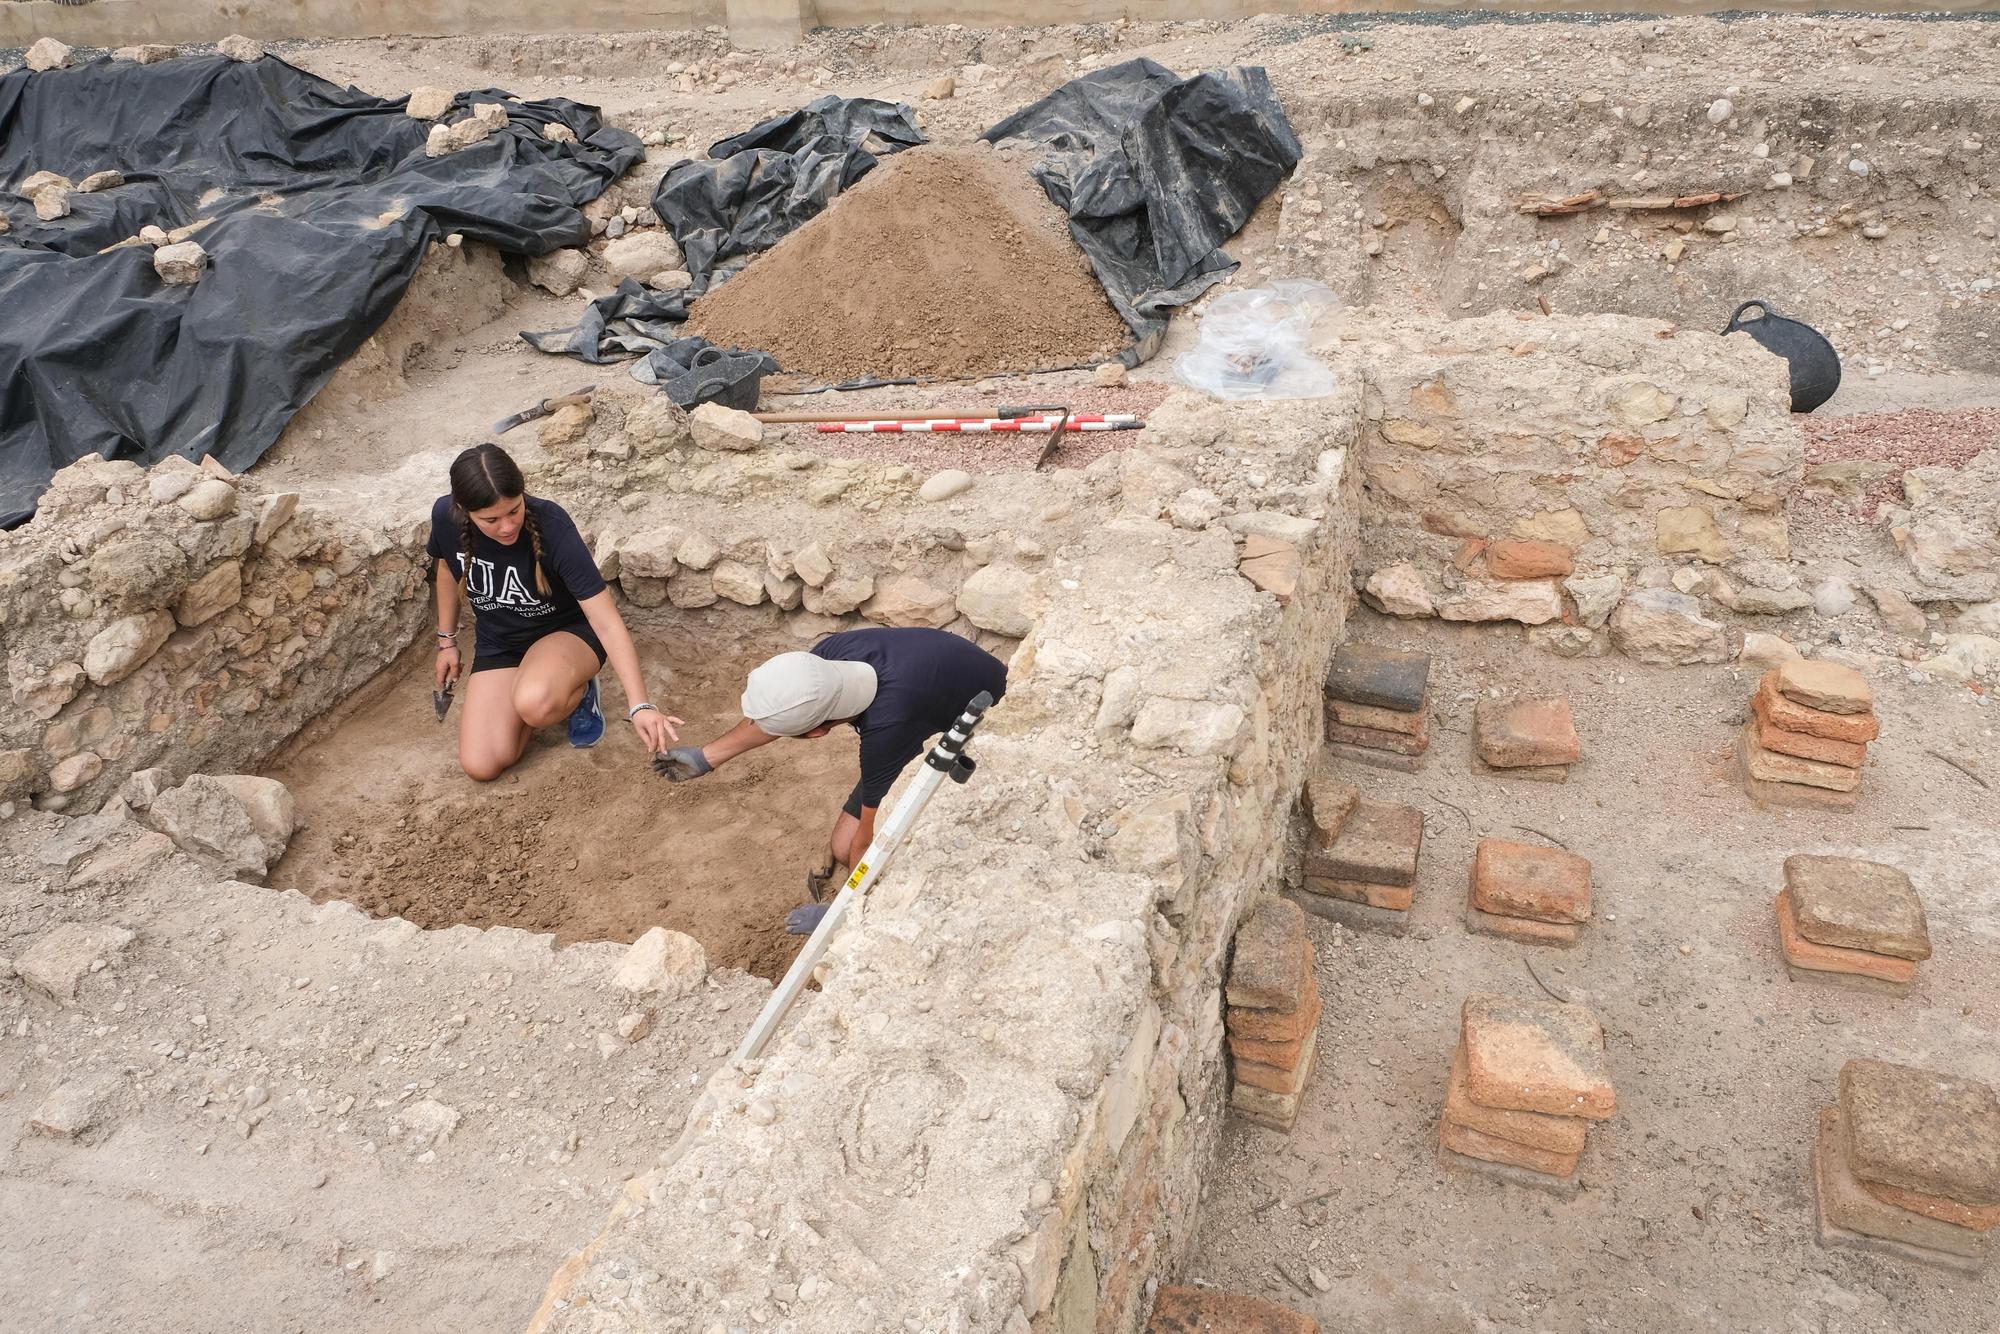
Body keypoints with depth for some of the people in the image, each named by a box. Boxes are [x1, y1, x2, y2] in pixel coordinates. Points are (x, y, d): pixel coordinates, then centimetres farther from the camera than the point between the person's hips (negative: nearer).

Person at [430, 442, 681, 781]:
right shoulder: (445, 517, -20)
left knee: (535, 704, -40)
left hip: (566, 631, -4)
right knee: (481, 766, -14)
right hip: (497, 644, 5)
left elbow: (607, 621, -33)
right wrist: (447, 641, 15)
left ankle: (579, 692, -2)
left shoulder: (551, 527, -31)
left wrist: (640, 705, -42)